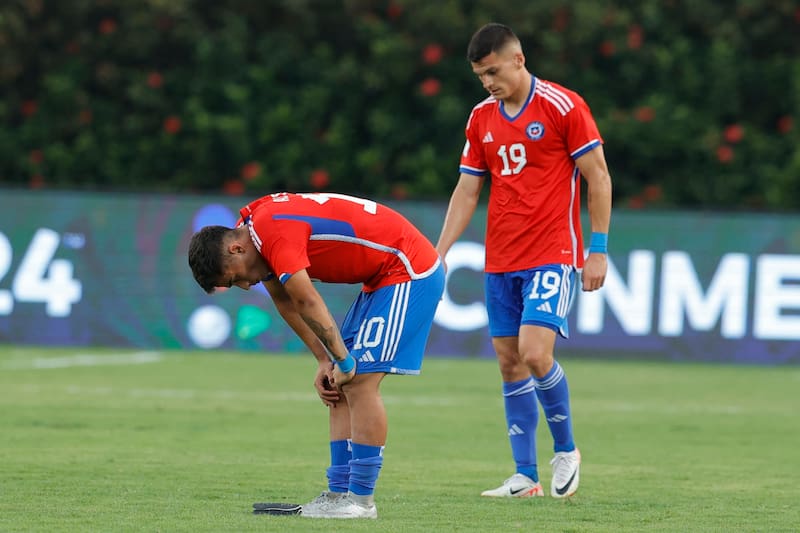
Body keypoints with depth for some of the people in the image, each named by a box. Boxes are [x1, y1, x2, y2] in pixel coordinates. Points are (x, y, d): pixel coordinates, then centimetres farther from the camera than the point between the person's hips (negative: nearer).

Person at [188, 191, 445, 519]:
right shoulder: (254, 225, 7)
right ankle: (339, 492, 7)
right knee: (342, 386, 8)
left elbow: (308, 303, -25)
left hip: (409, 269, -10)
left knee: (360, 379, -13)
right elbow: (287, 303, 12)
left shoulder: (274, 232, -24)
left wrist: (342, 360, -16)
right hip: (381, 278, 10)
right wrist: (325, 362, 6)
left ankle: (362, 500, -10)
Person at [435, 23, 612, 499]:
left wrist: (599, 250, -9)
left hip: (553, 256, -6)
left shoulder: (562, 106, -7)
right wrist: (438, 255, 6)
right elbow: (467, 192, 14)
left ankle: (566, 450, 3)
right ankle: (525, 477, 8)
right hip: (500, 262, 6)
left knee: (535, 353, -19)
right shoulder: (482, 118, 10)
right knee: (510, 364, 3)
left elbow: (598, 177, -5)